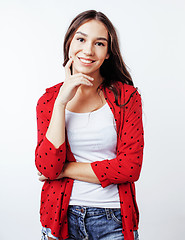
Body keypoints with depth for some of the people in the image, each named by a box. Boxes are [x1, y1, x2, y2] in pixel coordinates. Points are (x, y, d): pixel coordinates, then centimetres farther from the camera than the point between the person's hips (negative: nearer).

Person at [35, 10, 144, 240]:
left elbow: (130, 167, -12)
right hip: (62, 214, 1)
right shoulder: (49, 99, 0)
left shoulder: (126, 96, -4)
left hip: (113, 219, -1)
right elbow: (47, 168, -12)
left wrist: (65, 169, -11)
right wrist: (61, 102, -16)